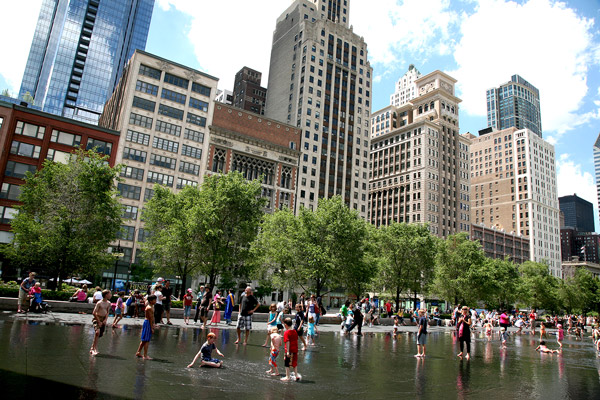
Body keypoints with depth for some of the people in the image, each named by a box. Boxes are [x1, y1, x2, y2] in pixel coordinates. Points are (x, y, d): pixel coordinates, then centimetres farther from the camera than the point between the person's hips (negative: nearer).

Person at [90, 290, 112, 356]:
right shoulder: (99, 303, -15)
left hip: (104, 319, 6)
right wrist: (99, 321, -14)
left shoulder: (108, 303, 3)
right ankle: (95, 349, -19)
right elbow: (94, 313, -13)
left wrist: (105, 320, -6)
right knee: (97, 332, -26)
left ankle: (92, 348, 21)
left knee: (100, 335, 5)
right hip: (97, 319, -6)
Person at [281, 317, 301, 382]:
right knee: (294, 363, 18)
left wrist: (287, 351, -21)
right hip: (295, 350, 7)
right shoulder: (295, 331, 6)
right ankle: (296, 375, 22)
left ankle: (287, 377, 14)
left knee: (287, 364, 7)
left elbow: (287, 342, -21)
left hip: (289, 351, -7)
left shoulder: (286, 332, -15)